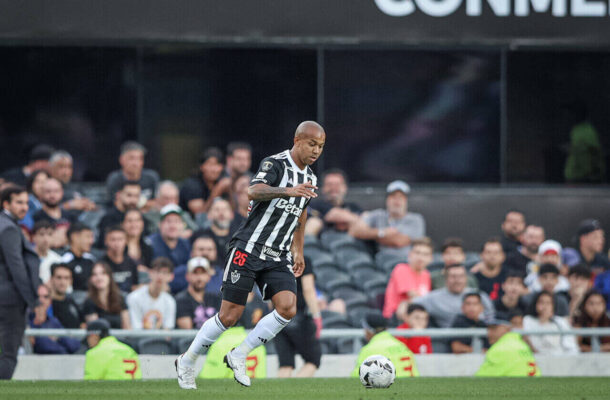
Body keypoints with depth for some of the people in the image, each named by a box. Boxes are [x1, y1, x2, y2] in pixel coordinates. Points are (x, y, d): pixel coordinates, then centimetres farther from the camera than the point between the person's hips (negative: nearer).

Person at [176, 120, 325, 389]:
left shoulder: (309, 178, 12)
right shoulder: (275, 164, -12)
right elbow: (255, 191, -32)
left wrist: (298, 251, 30)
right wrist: (287, 191, -47)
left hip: (278, 257, 6)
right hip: (249, 250, -6)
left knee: (288, 308, -16)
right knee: (229, 317, -6)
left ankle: (239, 355, -1)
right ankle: (187, 362, 15)